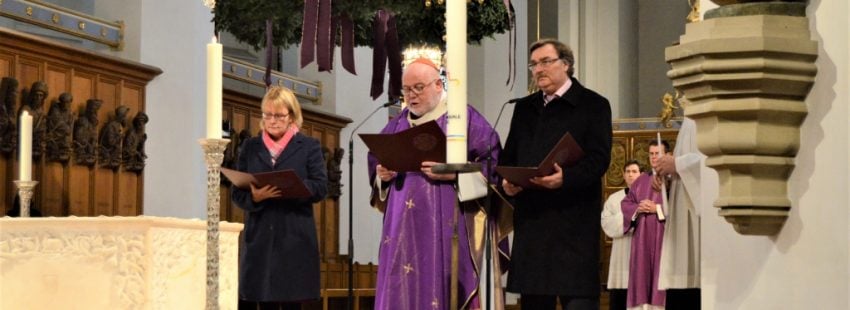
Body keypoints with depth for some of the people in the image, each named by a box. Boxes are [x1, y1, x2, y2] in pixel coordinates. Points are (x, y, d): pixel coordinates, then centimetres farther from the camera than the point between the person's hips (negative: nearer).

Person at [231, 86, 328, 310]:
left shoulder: (309, 146, 7)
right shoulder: (251, 147, 13)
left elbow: (320, 188, -3)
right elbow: (237, 192, 8)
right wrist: (254, 196, -14)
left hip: (295, 239, -2)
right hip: (259, 238, 2)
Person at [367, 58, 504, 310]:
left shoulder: (464, 117, 1)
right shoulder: (397, 124, 18)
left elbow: (491, 162, -6)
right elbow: (375, 161, 21)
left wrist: (453, 174, -18)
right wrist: (381, 174, -1)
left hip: (447, 227, -5)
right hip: (404, 228, 5)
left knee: (444, 288, -7)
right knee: (402, 289, 1)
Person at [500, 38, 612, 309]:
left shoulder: (593, 105, 2)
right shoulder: (524, 108, 20)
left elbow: (598, 159, -8)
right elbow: (507, 157, 19)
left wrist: (566, 178, -26)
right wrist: (506, 181, -3)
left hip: (574, 219, -6)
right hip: (530, 220, 6)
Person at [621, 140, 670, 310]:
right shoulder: (641, 180, 19)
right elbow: (626, 203, 16)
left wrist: (657, 208, -15)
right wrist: (638, 209, -4)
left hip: (663, 235, -5)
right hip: (642, 237, 5)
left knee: (661, 274, -10)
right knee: (642, 273, 0)